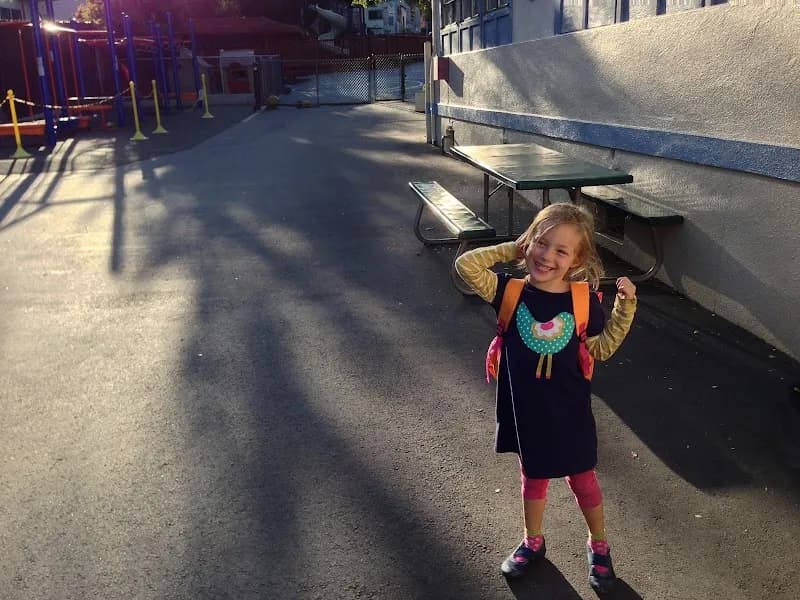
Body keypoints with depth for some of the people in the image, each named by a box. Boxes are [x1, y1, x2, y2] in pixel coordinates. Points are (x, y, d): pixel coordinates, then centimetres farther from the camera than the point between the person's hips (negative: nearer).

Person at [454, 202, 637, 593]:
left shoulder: (584, 300, -12)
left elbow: (602, 349, -2)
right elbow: (466, 265, -21)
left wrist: (624, 307, -13)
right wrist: (511, 250, -13)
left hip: (568, 410, -1)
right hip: (526, 409, 1)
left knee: (582, 478, 18)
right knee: (532, 476, 22)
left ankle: (599, 546, 42)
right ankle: (533, 542, 45)